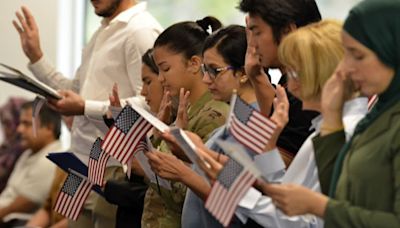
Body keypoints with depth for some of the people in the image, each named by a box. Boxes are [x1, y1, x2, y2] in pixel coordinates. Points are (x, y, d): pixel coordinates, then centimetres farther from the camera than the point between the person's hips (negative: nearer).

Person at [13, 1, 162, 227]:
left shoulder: (142, 31, -12)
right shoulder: (103, 32, 19)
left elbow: (149, 103, -20)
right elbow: (75, 91, 22)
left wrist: (86, 108, -22)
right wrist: (35, 56, 16)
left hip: (114, 168, -9)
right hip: (84, 164, 9)